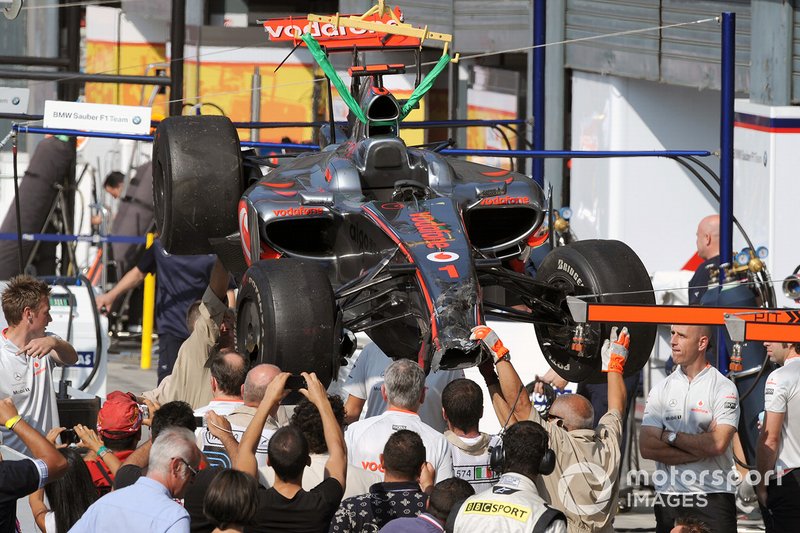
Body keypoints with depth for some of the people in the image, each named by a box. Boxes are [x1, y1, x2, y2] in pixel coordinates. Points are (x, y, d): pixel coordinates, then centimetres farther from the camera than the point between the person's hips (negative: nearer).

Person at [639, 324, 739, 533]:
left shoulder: (723, 388, -1)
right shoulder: (661, 389, 10)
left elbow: (718, 444, -14)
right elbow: (647, 447, -1)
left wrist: (669, 436, -6)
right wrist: (701, 449, -9)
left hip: (714, 499, -4)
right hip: (668, 498, 4)